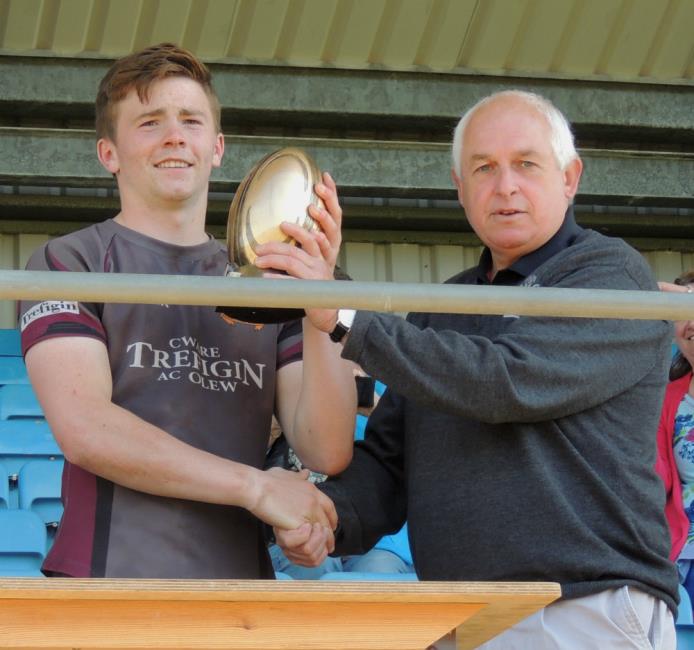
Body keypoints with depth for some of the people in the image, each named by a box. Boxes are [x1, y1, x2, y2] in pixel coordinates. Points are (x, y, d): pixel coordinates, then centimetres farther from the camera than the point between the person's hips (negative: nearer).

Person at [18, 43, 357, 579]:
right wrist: (254, 486, -9)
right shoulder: (69, 263, 4)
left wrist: (322, 314, -13)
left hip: (240, 577, 3)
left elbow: (328, 452, 3)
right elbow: (85, 429, -9)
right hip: (112, 575, -3)